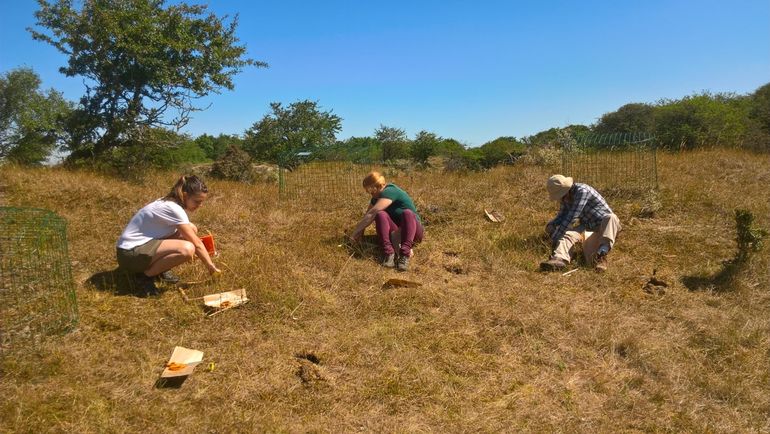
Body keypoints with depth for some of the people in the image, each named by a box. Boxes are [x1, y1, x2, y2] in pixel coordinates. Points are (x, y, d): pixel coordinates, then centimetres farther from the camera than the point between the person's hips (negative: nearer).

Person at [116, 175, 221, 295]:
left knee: (191, 230, 4)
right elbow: (196, 244, -17)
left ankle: (159, 269, 10)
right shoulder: (174, 209, -21)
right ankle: (145, 275, -9)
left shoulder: (169, 203, 7)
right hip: (131, 252, -10)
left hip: (143, 243, 10)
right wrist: (211, 266, -8)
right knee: (187, 249, -29)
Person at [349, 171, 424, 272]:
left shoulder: (389, 192, -18)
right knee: (381, 215, -22)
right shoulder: (377, 197, 8)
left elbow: (371, 215, -22)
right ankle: (389, 253, -39)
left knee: (407, 213, -36)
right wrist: (359, 233, -10)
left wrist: (354, 233, -19)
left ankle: (404, 255, -50)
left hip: (413, 230, -5)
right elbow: (367, 216, 7)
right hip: (395, 233, 6)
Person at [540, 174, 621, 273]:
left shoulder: (582, 191, -26)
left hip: (604, 224, -6)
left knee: (611, 218, -38)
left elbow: (571, 218, -29)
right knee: (568, 234, -20)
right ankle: (559, 259, -49)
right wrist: (551, 225, -11)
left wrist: (555, 238, -27)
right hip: (588, 228, 6)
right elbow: (562, 215, 10)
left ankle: (602, 253, -59)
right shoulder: (566, 196, -1)